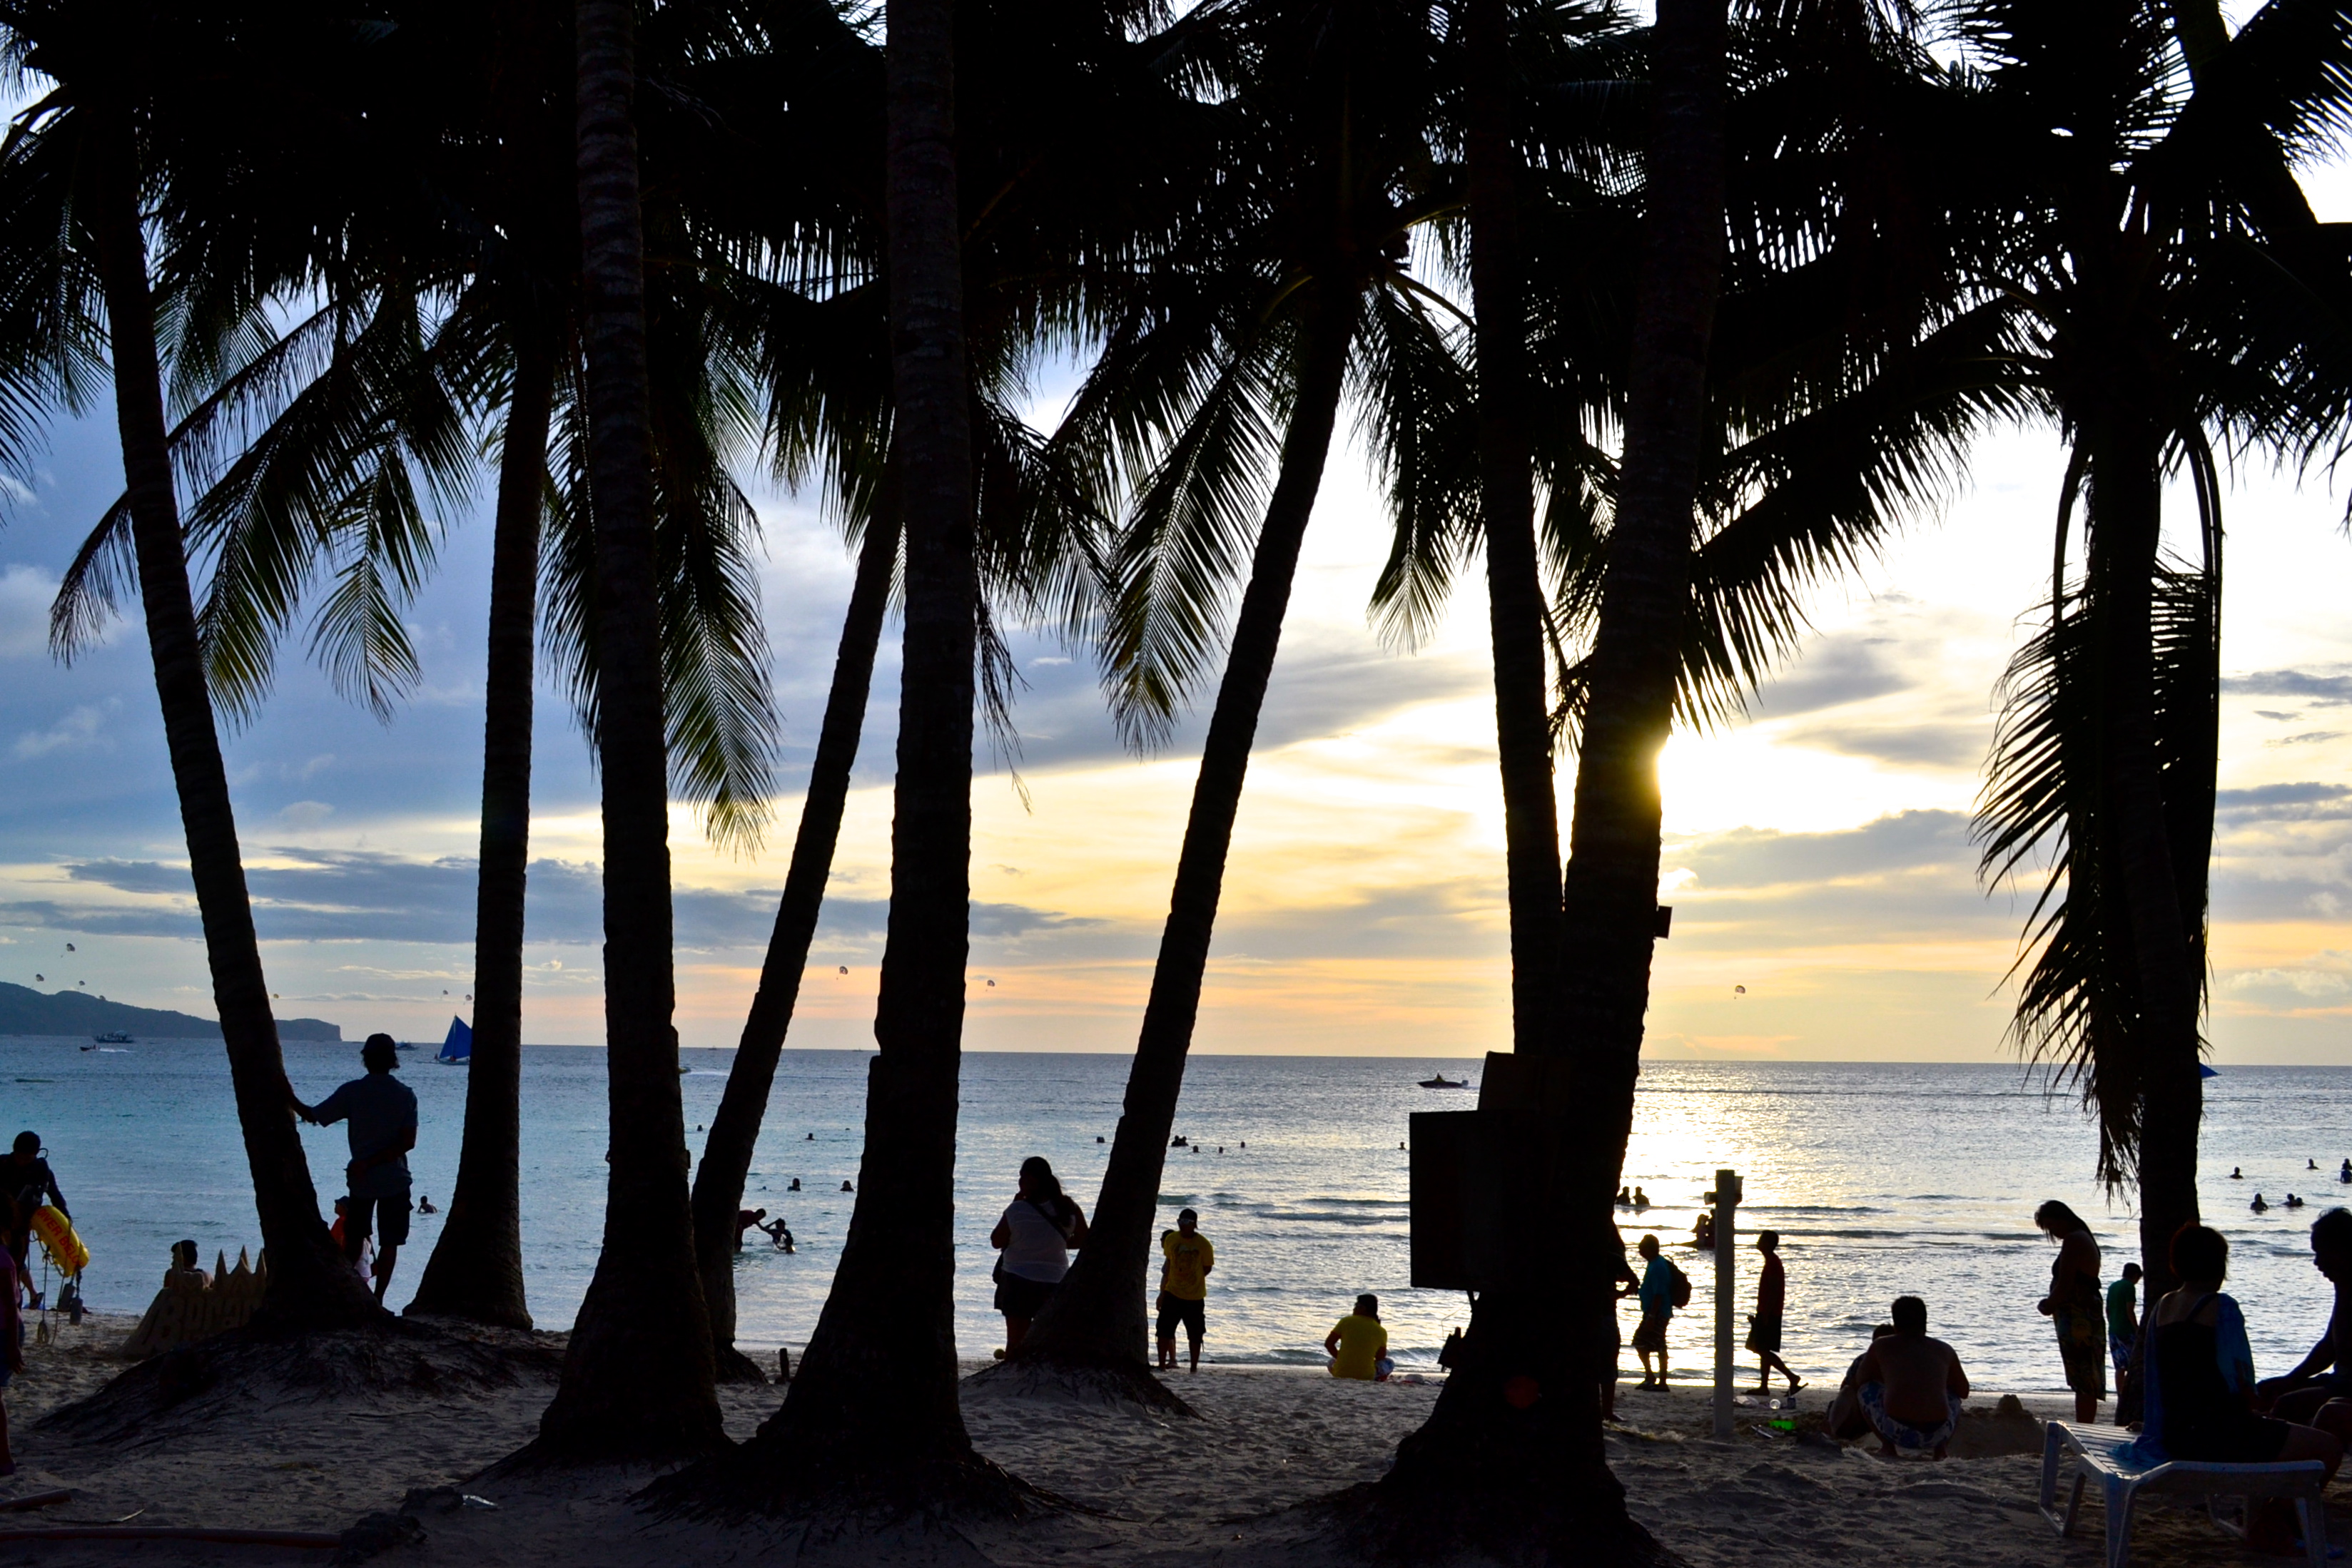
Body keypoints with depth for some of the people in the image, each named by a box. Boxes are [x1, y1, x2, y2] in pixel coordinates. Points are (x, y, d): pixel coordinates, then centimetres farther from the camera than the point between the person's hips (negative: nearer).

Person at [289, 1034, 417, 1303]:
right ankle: (377, 1298, -1)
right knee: (389, 1243, 4)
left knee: (353, 1239, 17)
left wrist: (290, 1099, 11)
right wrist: (372, 1162, -11)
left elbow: (313, 1116, -4)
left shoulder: (352, 1091, -6)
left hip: (361, 1180, 1)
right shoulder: (405, 1095, -5)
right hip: (395, 1180, -1)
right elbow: (408, 1141, -13)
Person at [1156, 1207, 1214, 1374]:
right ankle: (1162, 1365, 8)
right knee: (1164, 1330, -2)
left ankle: (1194, 1368, 19)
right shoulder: (1171, 1239, -2)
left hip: (1195, 1297, -3)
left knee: (1195, 1335, 7)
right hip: (1173, 1293, 3)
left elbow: (1207, 1268, -3)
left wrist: (1192, 1279, -5)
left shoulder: (1203, 1244, -13)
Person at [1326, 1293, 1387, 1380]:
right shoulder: (1381, 1331, -2)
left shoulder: (1346, 1321, -4)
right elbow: (1380, 1358, 7)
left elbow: (1328, 1344, 1)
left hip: (1340, 1374, 0)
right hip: (1366, 1376, 0)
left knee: (1332, 1362, 35)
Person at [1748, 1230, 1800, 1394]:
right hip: (1768, 1314, 10)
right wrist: (1760, 1315, 24)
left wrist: (1766, 1314, -24)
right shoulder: (1772, 1261, 16)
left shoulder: (1772, 1263, -15)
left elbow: (1774, 1290, -22)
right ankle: (1764, 1386, 12)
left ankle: (1792, 1378, -13)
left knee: (1763, 1349, -11)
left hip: (1769, 1314, -10)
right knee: (1763, 1350, 10)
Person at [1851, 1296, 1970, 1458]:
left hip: (1897, 1431, -3)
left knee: (1864, 1388, 26)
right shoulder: (1944, 1350, 18)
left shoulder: (1881, 1346, 13)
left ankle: (1888, 1447, 12)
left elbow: (1859, 1381, 26)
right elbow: (1964, 1392, 29)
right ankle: (1940, 1449, 16)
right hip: (1938, 1434, 3)